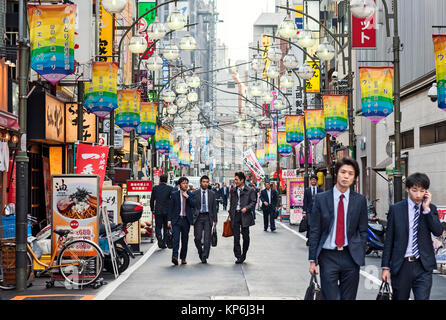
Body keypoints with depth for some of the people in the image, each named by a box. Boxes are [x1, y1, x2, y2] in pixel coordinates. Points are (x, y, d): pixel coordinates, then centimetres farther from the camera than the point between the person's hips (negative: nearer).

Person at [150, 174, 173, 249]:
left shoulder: (155, 188, 1)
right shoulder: (170, 188, -4)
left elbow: (152, 200, 6)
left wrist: (152, 209, 18)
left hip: (158, 211, 0)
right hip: (167, 211, 0)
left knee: (158, 227, 7)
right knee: (166, 227, 12)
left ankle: (159, 237, -22)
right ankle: (163, 243, 12)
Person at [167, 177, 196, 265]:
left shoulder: (191, 195, 9)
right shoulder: (174, 194, 5)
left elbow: (194, 205, -5)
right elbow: (171, 207, 4)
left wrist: (187, 197, -12)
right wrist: (169, 219, -2)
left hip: (186, 220, 2)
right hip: (176, 220, -2)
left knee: (185, 239, 7)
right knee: (176, 238, -15)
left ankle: (183, 258, 16)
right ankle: (175, 256, -23)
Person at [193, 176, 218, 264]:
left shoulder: (212, 194, 7)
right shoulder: (195, 193, 3)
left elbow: (214, 207, 9)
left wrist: (215, 220, 4)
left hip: (208, 217, 1)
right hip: (198, 217, -1)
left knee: (207, 239, -4)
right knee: (198, 237, -4)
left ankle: (204, 257, 2)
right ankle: (200, 252, 22)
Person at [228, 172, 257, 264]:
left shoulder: (250, 191, 2)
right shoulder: (233, 191, 15)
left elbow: (253, 202, -1)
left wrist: (246, 208, -17)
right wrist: (230, 214, 14)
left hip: (245, 215, -3)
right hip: (235, 215, 3)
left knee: (246, 236, 3)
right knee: (236, 237, -3)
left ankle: (243, 255, 20)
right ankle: (238, 257, -1)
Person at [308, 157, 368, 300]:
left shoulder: (360, 200, 5)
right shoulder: (321, 199, 1)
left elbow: (363, 231, 8)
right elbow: (314, 231, 1)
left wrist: (360, 256, 0)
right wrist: (312, 260, -2)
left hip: (351, 256, 2)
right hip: (328, 257, -2)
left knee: (348, 298, 8)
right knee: (330, 297, -7)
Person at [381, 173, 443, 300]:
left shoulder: (431, 209, 6)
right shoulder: (395, 209, 1)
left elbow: (438, 232, -9)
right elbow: (389, 239, 2)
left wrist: (426, 209, -12)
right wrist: (385, 267, 0)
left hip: (423, 266, 0)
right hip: (400, 266, 0)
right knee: (399, 298, 10)